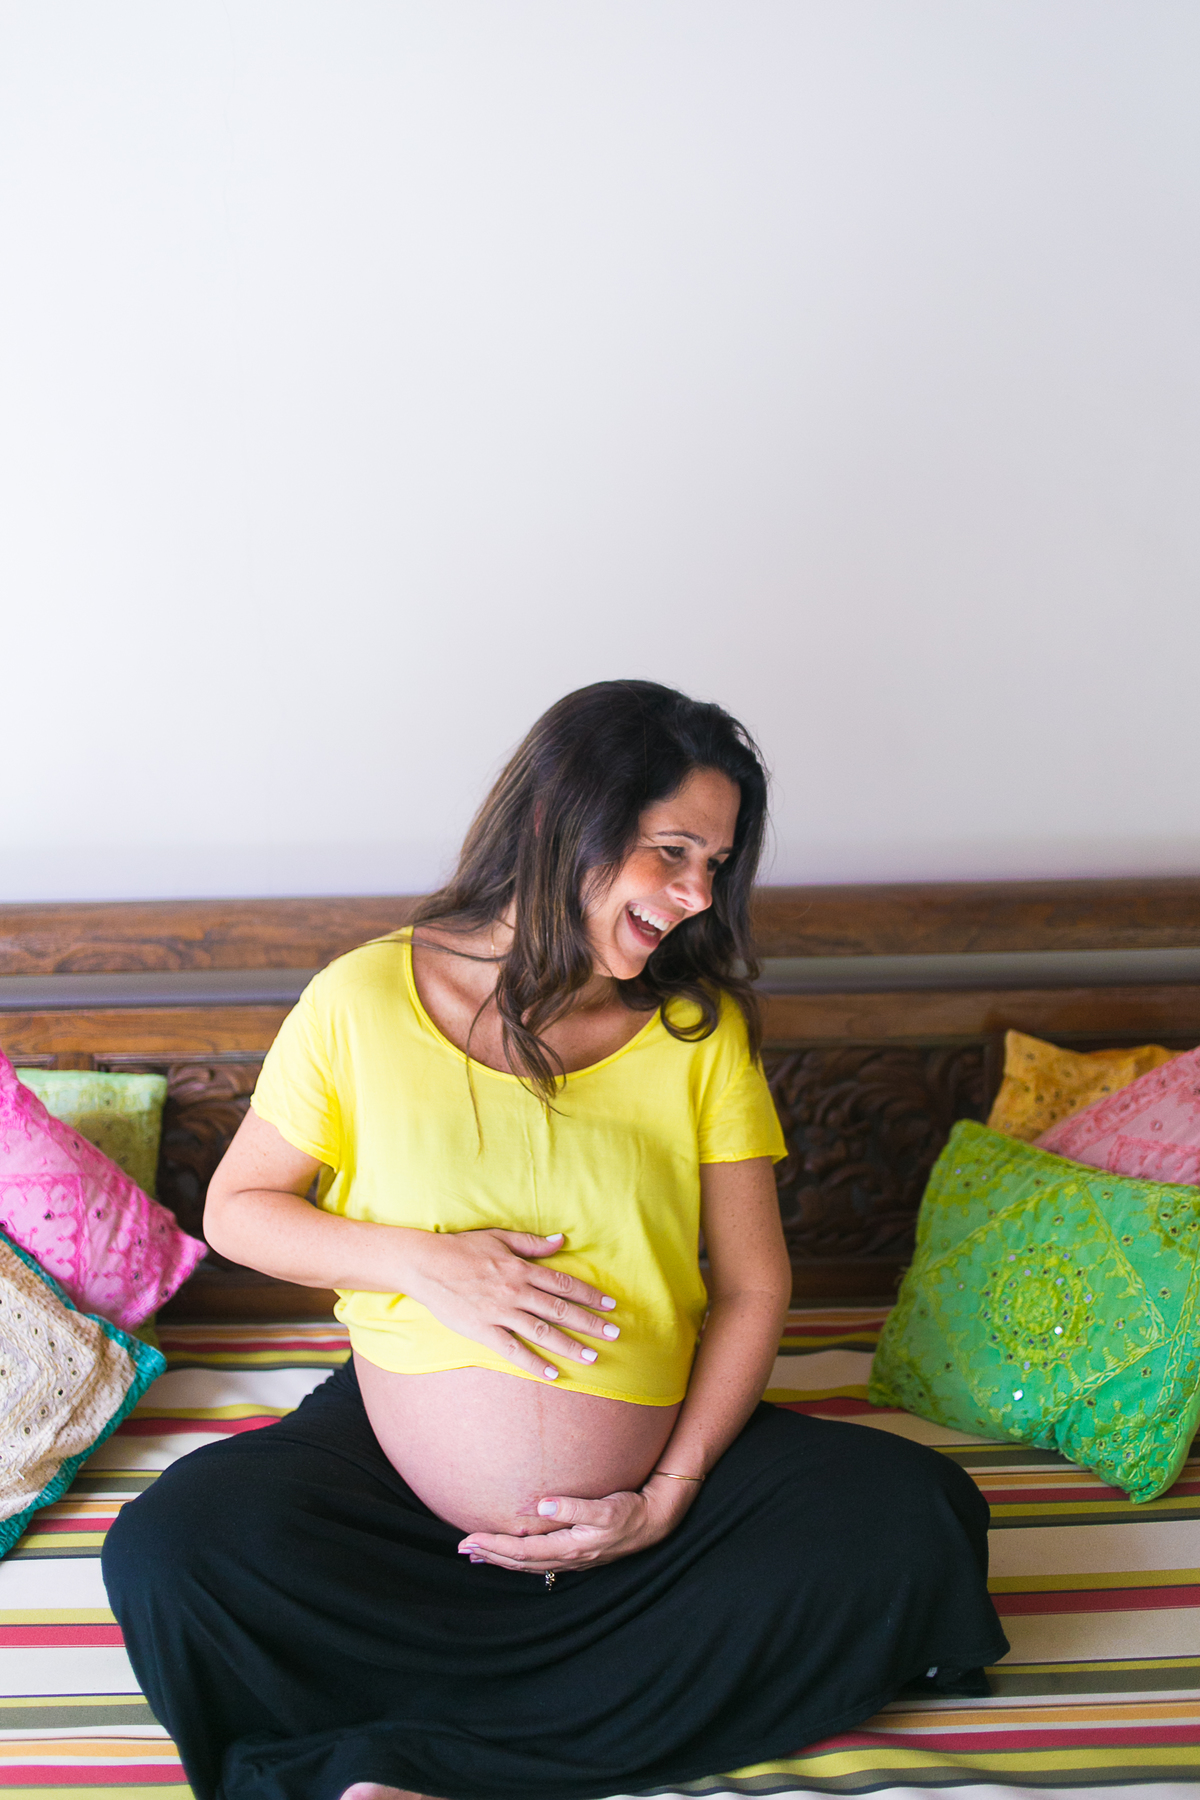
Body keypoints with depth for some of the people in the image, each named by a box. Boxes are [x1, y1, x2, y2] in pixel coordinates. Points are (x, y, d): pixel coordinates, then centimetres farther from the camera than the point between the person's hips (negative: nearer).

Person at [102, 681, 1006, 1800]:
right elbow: (236, 1209, 2)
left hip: (656, 1479, 2)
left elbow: (752, 1286, 1)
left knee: (915, 1519, -22)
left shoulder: (703, 1027, 0)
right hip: (393, 1462, -2)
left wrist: (672, 1494, -11)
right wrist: (419, 1260, -14)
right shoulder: (365, 999, -5)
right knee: (171, 1552, -25)